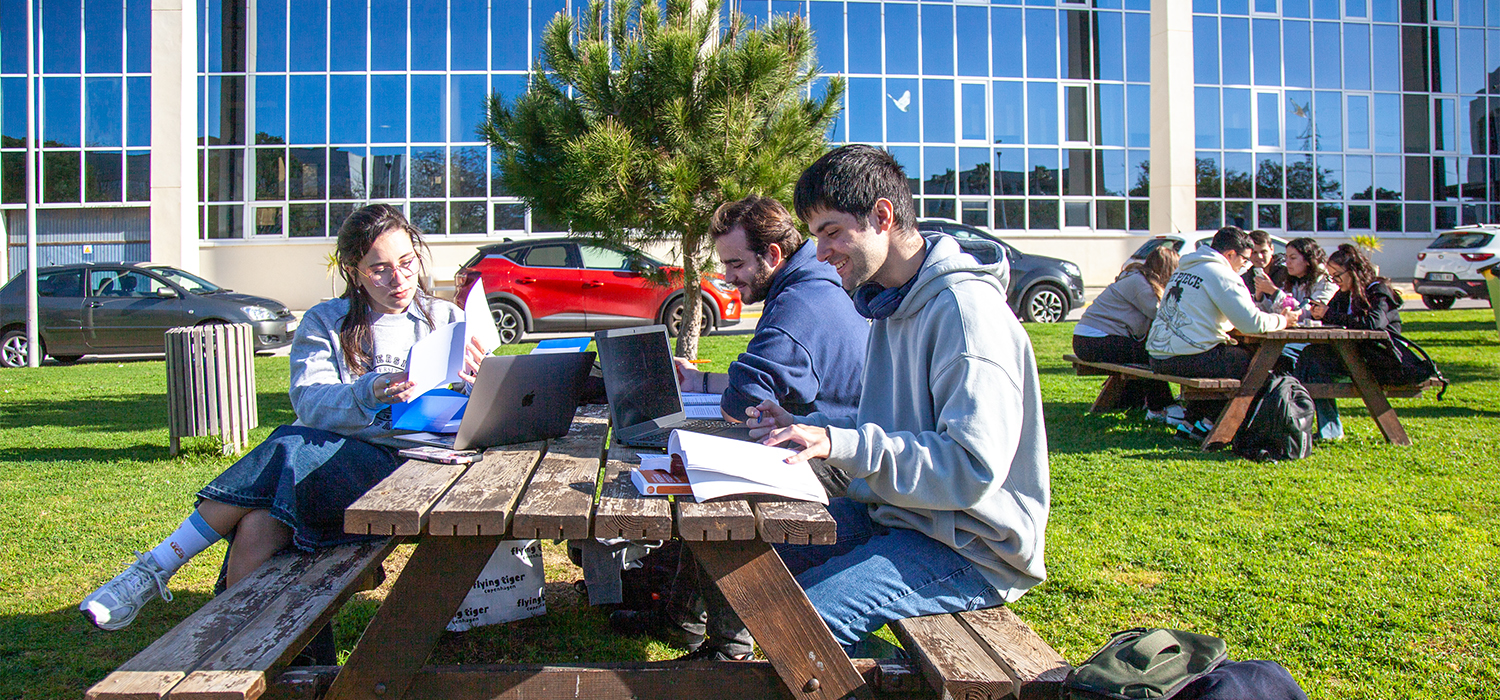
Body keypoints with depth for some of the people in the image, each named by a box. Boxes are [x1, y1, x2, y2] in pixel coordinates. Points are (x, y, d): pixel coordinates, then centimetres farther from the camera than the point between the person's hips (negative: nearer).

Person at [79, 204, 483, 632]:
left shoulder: (446, 319, 14)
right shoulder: (324, 323, 15)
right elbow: (310, 404, -3)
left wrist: (471, 380, -18)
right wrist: (368, 392, -25)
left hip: (407, 464, -2)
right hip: (333, 456, 2)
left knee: (292, 448, -29)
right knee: (256, 528, -31)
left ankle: (157, 567, -18)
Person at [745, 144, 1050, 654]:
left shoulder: (965, 307, -19)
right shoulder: (891, 304, 13)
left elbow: (974, 468, -26)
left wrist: (841, 444, -31)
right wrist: (807, 428, 2)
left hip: (973, 551, -9)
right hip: (895, 515, 9)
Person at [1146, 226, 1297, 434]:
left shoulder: (1183, 269, 18)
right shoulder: (1222, 275, -9)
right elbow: (1252, 323, -14)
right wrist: (1282, 320, 7)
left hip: (1157, 357, 9)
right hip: (1187, 359, -9)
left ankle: (1191, 423, 27)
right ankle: (1208, 424, 10)